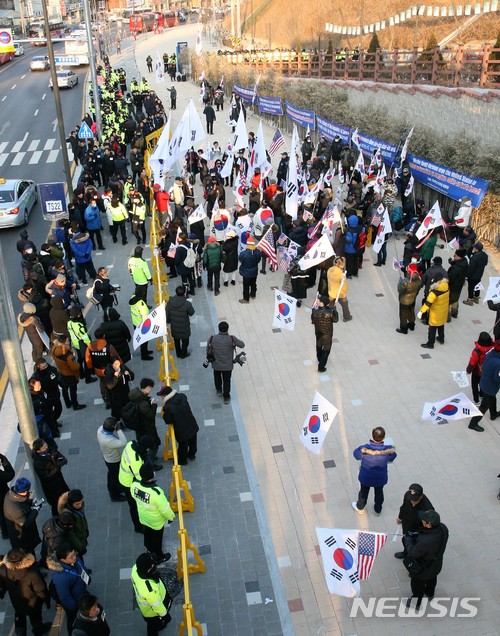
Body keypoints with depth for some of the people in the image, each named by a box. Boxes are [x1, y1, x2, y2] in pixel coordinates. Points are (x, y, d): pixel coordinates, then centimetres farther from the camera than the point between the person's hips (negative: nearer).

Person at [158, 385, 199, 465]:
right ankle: (192, 454, 52)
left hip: (182, 430, -5)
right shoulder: (182, 396, -10)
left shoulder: (167, 407, -27)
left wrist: (163, 414, 1)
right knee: (192, 441, 27)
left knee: (183, 445, 19)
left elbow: (168, 421, -16)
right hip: (192, 425, 5)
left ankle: (182, 460, 41)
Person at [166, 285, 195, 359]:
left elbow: (167, 313, -5)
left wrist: (168, 321, 13)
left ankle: (178, 353, 42)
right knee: (185, 340, 21)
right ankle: (183, 354, 37)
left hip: (174, 326, 4)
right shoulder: (187, 304, -29)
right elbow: (191, 313, -11)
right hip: (184, 327, -3)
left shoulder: (170, 302, -17)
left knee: (176, 340, 25)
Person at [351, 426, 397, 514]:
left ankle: (360, 508, 53)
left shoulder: (364, 449, -36)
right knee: (379, 492, 31)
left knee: (364, 491, 28)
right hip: (380, 478, 1)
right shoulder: (389, 449, -32)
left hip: (366, 477, -1)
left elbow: (356, 454, -13)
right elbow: (392, 457, -10)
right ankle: (378, 509, 55)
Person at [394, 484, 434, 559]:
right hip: (406, 527, 6)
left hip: (417, 533, -5)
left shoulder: (427, 509, -43)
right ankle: (406, 552, 64)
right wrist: (400, 517, 14)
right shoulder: (407, 495, -26)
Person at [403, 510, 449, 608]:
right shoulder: (443, 528, -28)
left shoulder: (425, 541, -48)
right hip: (436, 565, 6)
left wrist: (408, 538, -15)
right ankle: (430, 593, 67)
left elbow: (413, 553, -30)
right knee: (432, 579, 37)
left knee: (417, 585, 26)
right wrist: (418, 534, -12)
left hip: (423, 570, -6)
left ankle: (416, 602, 53)